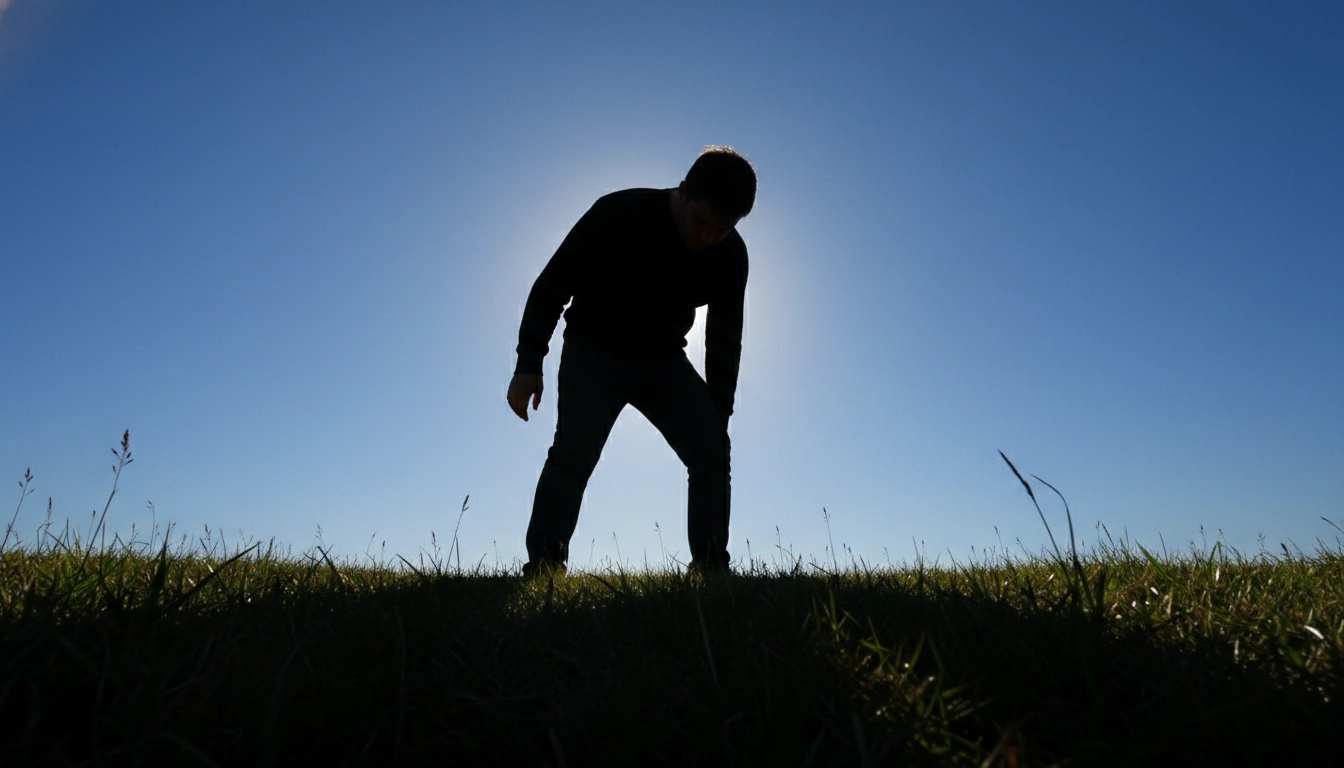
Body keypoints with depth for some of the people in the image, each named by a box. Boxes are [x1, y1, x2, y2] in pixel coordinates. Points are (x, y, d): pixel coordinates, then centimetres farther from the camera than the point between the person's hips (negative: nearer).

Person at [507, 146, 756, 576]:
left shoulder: (731, 255, -12)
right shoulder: (618, 214, -23)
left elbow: (725, 339, -2)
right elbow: (551, 286, -15)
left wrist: (717, 417, -4)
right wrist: (529, 365, -16)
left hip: (664, 359, 3)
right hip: (594, 350, -3)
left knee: (711, 448, -13)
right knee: (574, 452, -20)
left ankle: (712, 568, -7)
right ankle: (542, 568, -13)